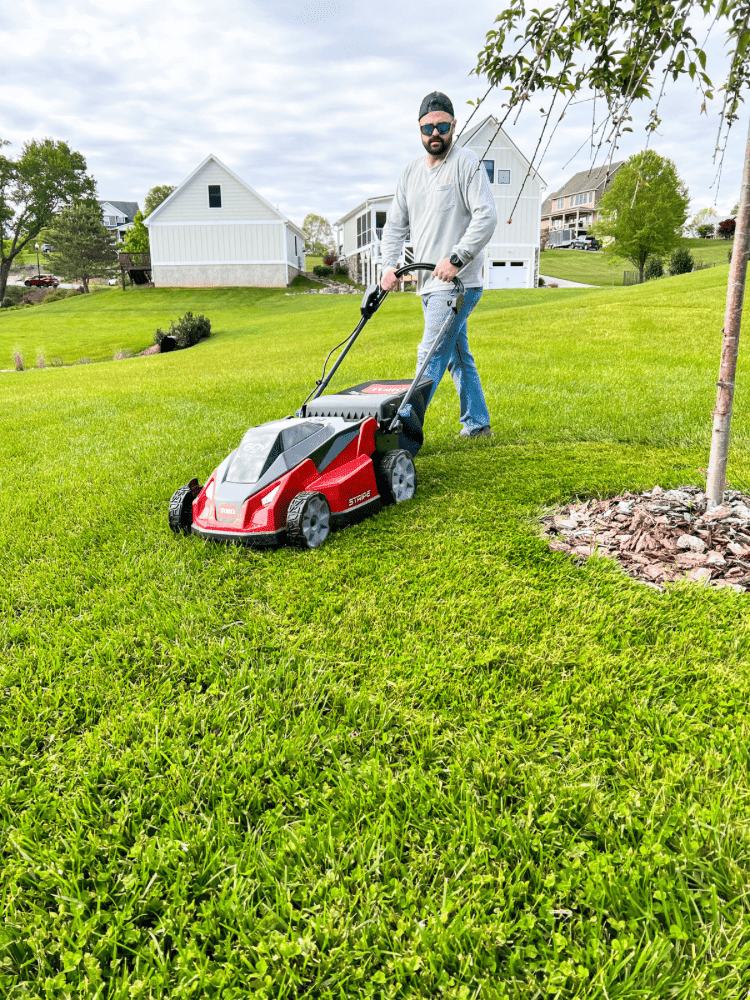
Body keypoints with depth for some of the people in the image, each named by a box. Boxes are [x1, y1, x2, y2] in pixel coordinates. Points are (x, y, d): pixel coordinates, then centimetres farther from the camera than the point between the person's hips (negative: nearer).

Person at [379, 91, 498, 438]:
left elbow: (486, 217, -13)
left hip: (457, 283, -8)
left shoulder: (467, 163, -4)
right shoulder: (411, 172, 17)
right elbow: (396, 224, 17)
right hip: (428, 283, 8)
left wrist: (456, 258, -22)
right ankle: (477, 423, 24)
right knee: (458, 356, 14)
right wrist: (390, 265, 2)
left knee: (431, 356, -13)